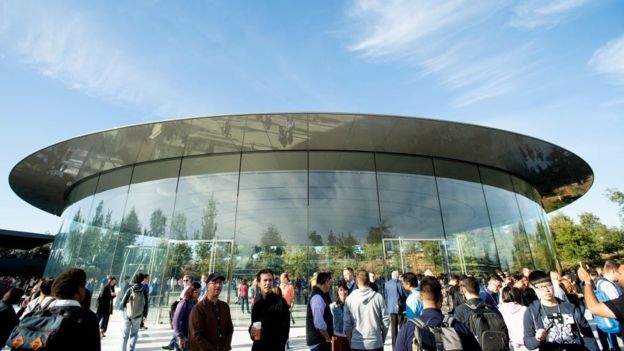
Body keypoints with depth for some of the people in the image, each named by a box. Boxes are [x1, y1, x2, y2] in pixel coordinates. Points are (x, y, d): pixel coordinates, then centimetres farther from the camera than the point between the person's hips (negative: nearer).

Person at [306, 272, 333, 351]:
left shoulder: (320, 295, 10)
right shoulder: (318, 297, -22)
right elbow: (319, 323, -27)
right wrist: (327, 338, -15)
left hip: (320, 339, 10)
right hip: (319, 341, -10)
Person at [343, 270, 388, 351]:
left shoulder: (349, 299, -6)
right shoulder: (378, 297, -7)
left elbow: (347, 324, -3)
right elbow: (385, 321, -2)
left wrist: (350, 343, 11)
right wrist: (382, 340, 13)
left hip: (356, 344, 0)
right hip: (376, 343, 0)